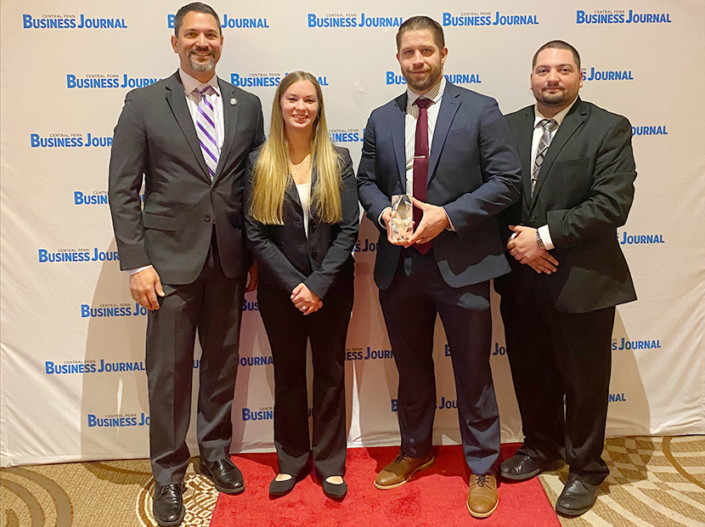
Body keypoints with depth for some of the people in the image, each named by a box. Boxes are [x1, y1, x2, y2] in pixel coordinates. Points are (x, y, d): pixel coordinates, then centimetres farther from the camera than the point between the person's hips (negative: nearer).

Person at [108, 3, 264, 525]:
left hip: (230, 259, 3)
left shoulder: (247, 105, 7)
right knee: (168, 372, 6)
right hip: (171, 259, -2)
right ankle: (169, 474, 26)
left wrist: (257, 252, 5)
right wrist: (136, 262, -10)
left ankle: (215, 451, 37)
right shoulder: (144, 104, -1)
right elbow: (123, 189, -3)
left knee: (223, 364, 15)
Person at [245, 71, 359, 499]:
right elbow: (256, 234, -5)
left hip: (331, 288, 0)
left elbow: (348, 230, -6)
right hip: (280, 290, 0)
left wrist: (318, 285, -15)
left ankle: (331, 462, 28)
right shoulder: (260, 163, -1)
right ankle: (292, 459, 32)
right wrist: (294, 284, -14)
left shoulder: (338, 161, -1)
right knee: (288, 373, 14)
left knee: (331, 372, 11)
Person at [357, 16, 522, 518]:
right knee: (411, 369, 19)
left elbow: (507, 179, -7)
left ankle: (482, 468, 28)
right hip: (400, 266, 4)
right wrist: (384, 213, -8)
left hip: (461, 265, -3)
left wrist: (447, 215, -17)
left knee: (473, 373, 8)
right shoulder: (381, 119, 9)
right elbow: (367, 181, 14)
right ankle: (415, 451, 40)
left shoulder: (481, 110, -2)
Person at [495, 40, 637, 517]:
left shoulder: (609, 129, -6)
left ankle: (585, 469, 33)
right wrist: (516, 242, -10)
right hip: (521, 279, 4)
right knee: (530, 374, 18)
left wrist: (545, 236, -18)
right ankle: (542, 447, 42)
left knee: (584, 381, 11)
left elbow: (612, 205, -15)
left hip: (581, 281, -3)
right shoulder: (506, 127, 6)